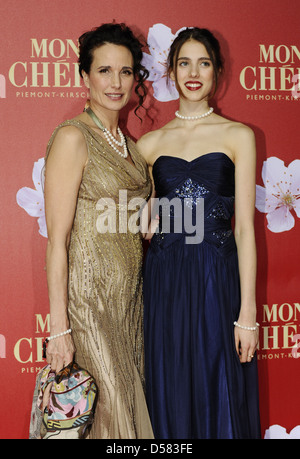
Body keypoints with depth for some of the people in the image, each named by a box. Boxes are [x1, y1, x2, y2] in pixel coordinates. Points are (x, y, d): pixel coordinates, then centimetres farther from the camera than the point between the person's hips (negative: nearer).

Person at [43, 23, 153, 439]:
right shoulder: (73, 137, -13)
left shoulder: (127, 143, 11)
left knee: (129, 401, 14)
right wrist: (59, 328, -18)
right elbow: (58, 239, -16)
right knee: (100, 411, 1)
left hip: (129, 295, 7)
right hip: (88, 296, -7)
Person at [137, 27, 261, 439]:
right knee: (170, 398, 9)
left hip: (218, 281, -2)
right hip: (165, 282, 2)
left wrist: (247, 312, -8)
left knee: (220, 397, 5)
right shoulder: (150, 143, 9)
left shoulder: (238, 136, 3)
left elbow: (245, 227, -3)